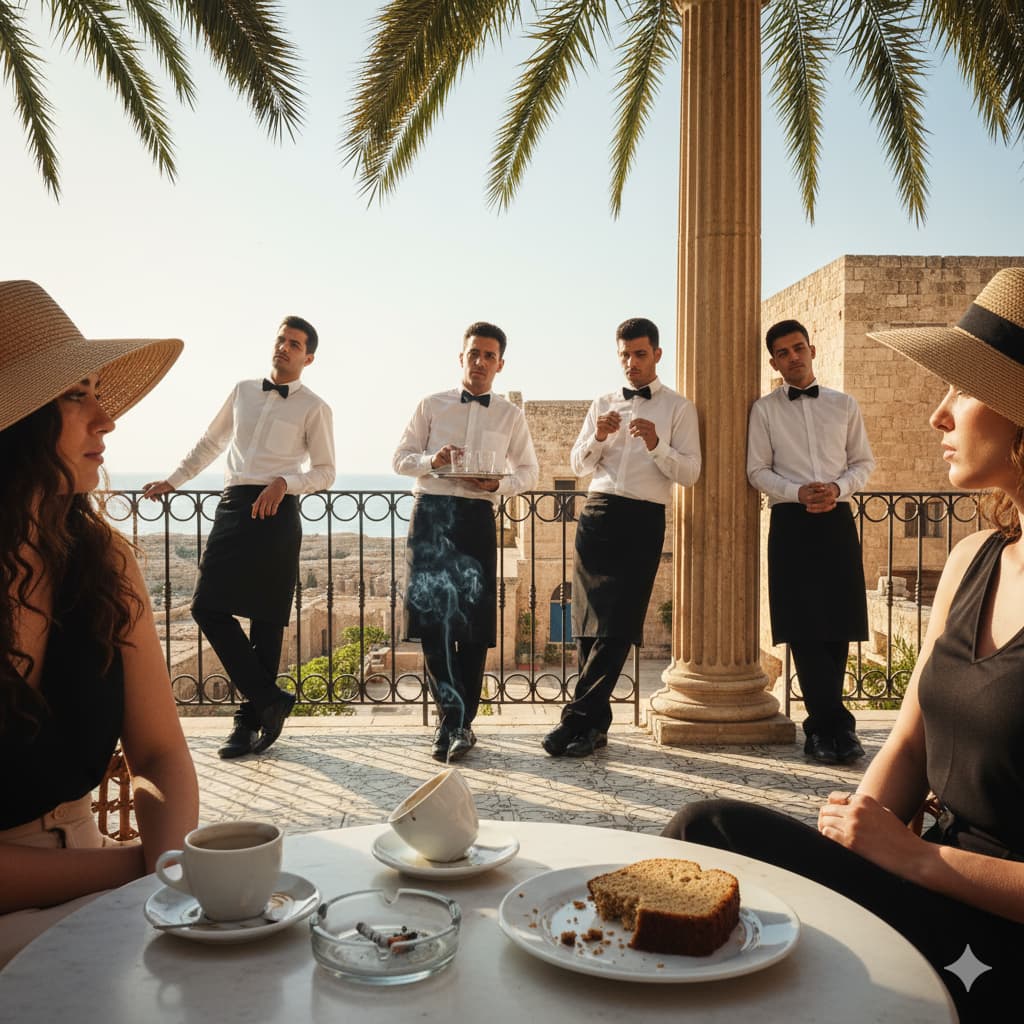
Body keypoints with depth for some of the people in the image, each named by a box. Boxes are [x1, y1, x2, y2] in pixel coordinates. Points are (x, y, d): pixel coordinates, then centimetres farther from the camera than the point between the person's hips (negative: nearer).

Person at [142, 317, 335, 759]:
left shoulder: (314, 408, 2)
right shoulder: (243, 391, 16)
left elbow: (325, 471, 1)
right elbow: (210, 442, 26)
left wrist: (285, 482, -15)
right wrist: (173, 480, 24)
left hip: (277, 511, -5)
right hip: (233, 506, 5)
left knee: (266, 618, -4)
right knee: (208, 606, -2)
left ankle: (252, 717, 8)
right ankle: (269, 699, 5)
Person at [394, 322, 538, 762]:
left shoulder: (511, 416, 12)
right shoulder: (431, 405, 10)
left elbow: (529, 472, 16)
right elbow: (400, 458, 10)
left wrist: (500, 483, -5)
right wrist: (432, 461, -12)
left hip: (478, 516, 1)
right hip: (431, 511, 0)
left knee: (473, 622, 0)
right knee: (432, 615, -8)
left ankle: (458, 721, 12)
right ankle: (454, 717, 1)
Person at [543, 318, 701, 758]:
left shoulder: (678, 408, 7)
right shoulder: (602, 404, 18)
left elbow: (690, 473, -1)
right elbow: (578, 465, 13)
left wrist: (657, 445, -18)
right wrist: (597, 436, -7)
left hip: (643, 520, -3)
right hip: (598, 512, 4)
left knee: (617, 626, -8)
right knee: (588, 620, 3)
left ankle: (578, 719, -3)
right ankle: (595, 722, 12)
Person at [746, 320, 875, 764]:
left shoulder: (844, 405, 13)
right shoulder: (764, 410, 7)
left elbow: (864, 462, 13)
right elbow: (757, 470, 3)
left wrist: (838, 487, -7)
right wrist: (799, 492, -13)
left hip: (837, 519, 2)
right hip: (791, 522, -2)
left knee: (839, 624, 1)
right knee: (803, 626, -6)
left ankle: (821, 726, 14)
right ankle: (836, 725, 2)